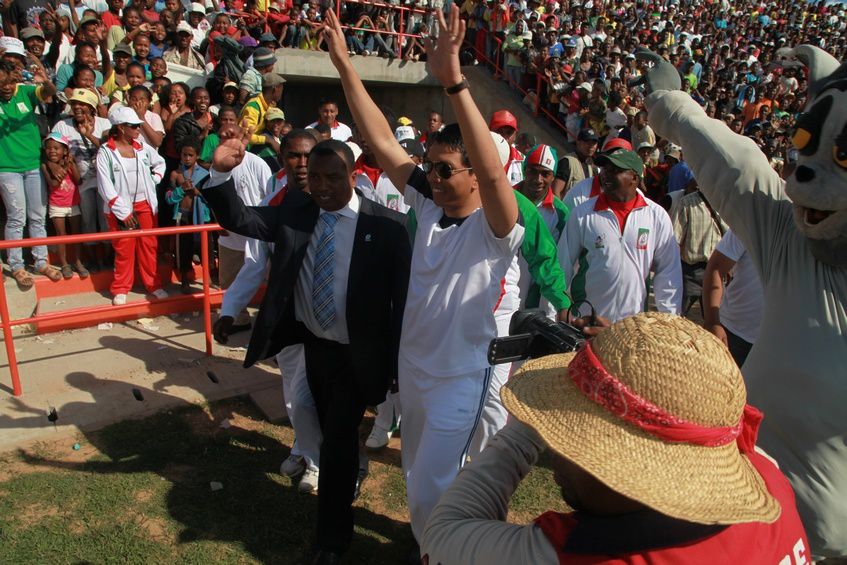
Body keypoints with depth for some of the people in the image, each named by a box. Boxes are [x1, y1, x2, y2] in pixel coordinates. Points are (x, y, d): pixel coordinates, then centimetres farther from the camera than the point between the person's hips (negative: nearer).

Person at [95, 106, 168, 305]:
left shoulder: (143, 147, 4)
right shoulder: (105, 152, -8)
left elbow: (160, 163, 23)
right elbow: (105, 186, -11)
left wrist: (153, 181, 7)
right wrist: (123, 212, -14)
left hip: (145, 204, 4)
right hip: (120, 207, -3)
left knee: (148, 245, 8)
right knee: (124, 249, 3)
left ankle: (153, 284, 18)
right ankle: (120, 289, 16)